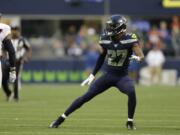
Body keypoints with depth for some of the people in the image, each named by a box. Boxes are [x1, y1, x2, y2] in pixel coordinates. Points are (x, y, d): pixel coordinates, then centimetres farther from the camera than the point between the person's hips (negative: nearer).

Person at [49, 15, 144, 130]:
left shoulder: (129, 39, -16)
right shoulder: (106, 39, -4)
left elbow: (141, 55, -20)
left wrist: (138, 57, -45)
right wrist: (93, 75, 14)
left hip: (122, 76, -3)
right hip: (108, 75, 3)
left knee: (132, 92, -31)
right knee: (87, 96, -4)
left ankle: (130, 122, -10)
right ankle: (62, 118, 6)